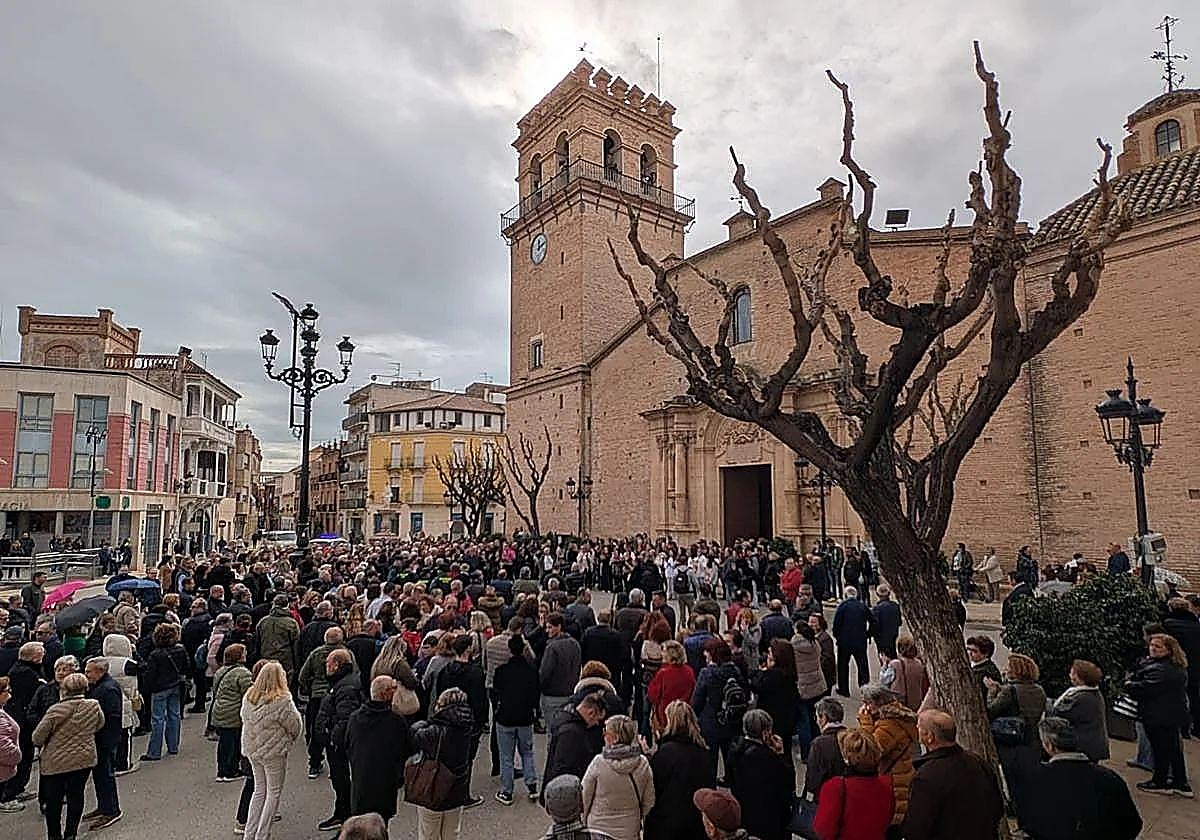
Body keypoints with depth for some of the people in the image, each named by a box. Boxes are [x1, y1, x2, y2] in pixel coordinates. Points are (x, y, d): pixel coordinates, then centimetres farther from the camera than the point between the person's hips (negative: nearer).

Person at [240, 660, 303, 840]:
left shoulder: (248, 697, -2)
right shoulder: (282, 700, -21)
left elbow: (244, 720, 6)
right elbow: (294, 725, -12)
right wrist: (289, 739, 9)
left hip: (252, 750, 6)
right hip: (274, 752, -6)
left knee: (259, 790, 20)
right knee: (273, 793, 9)